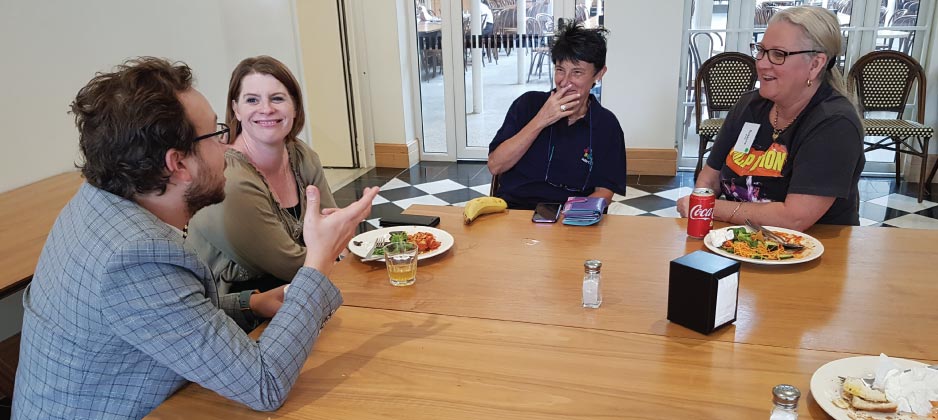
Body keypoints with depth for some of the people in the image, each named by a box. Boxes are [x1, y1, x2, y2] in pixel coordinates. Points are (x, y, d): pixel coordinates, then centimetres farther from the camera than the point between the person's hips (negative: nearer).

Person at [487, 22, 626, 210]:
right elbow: (495, 166, -2)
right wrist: (540, 121, -9)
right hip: (512, 207, 0)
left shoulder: (606, 125, 6)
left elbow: (604, 193, 3)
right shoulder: (528, 103, 5)